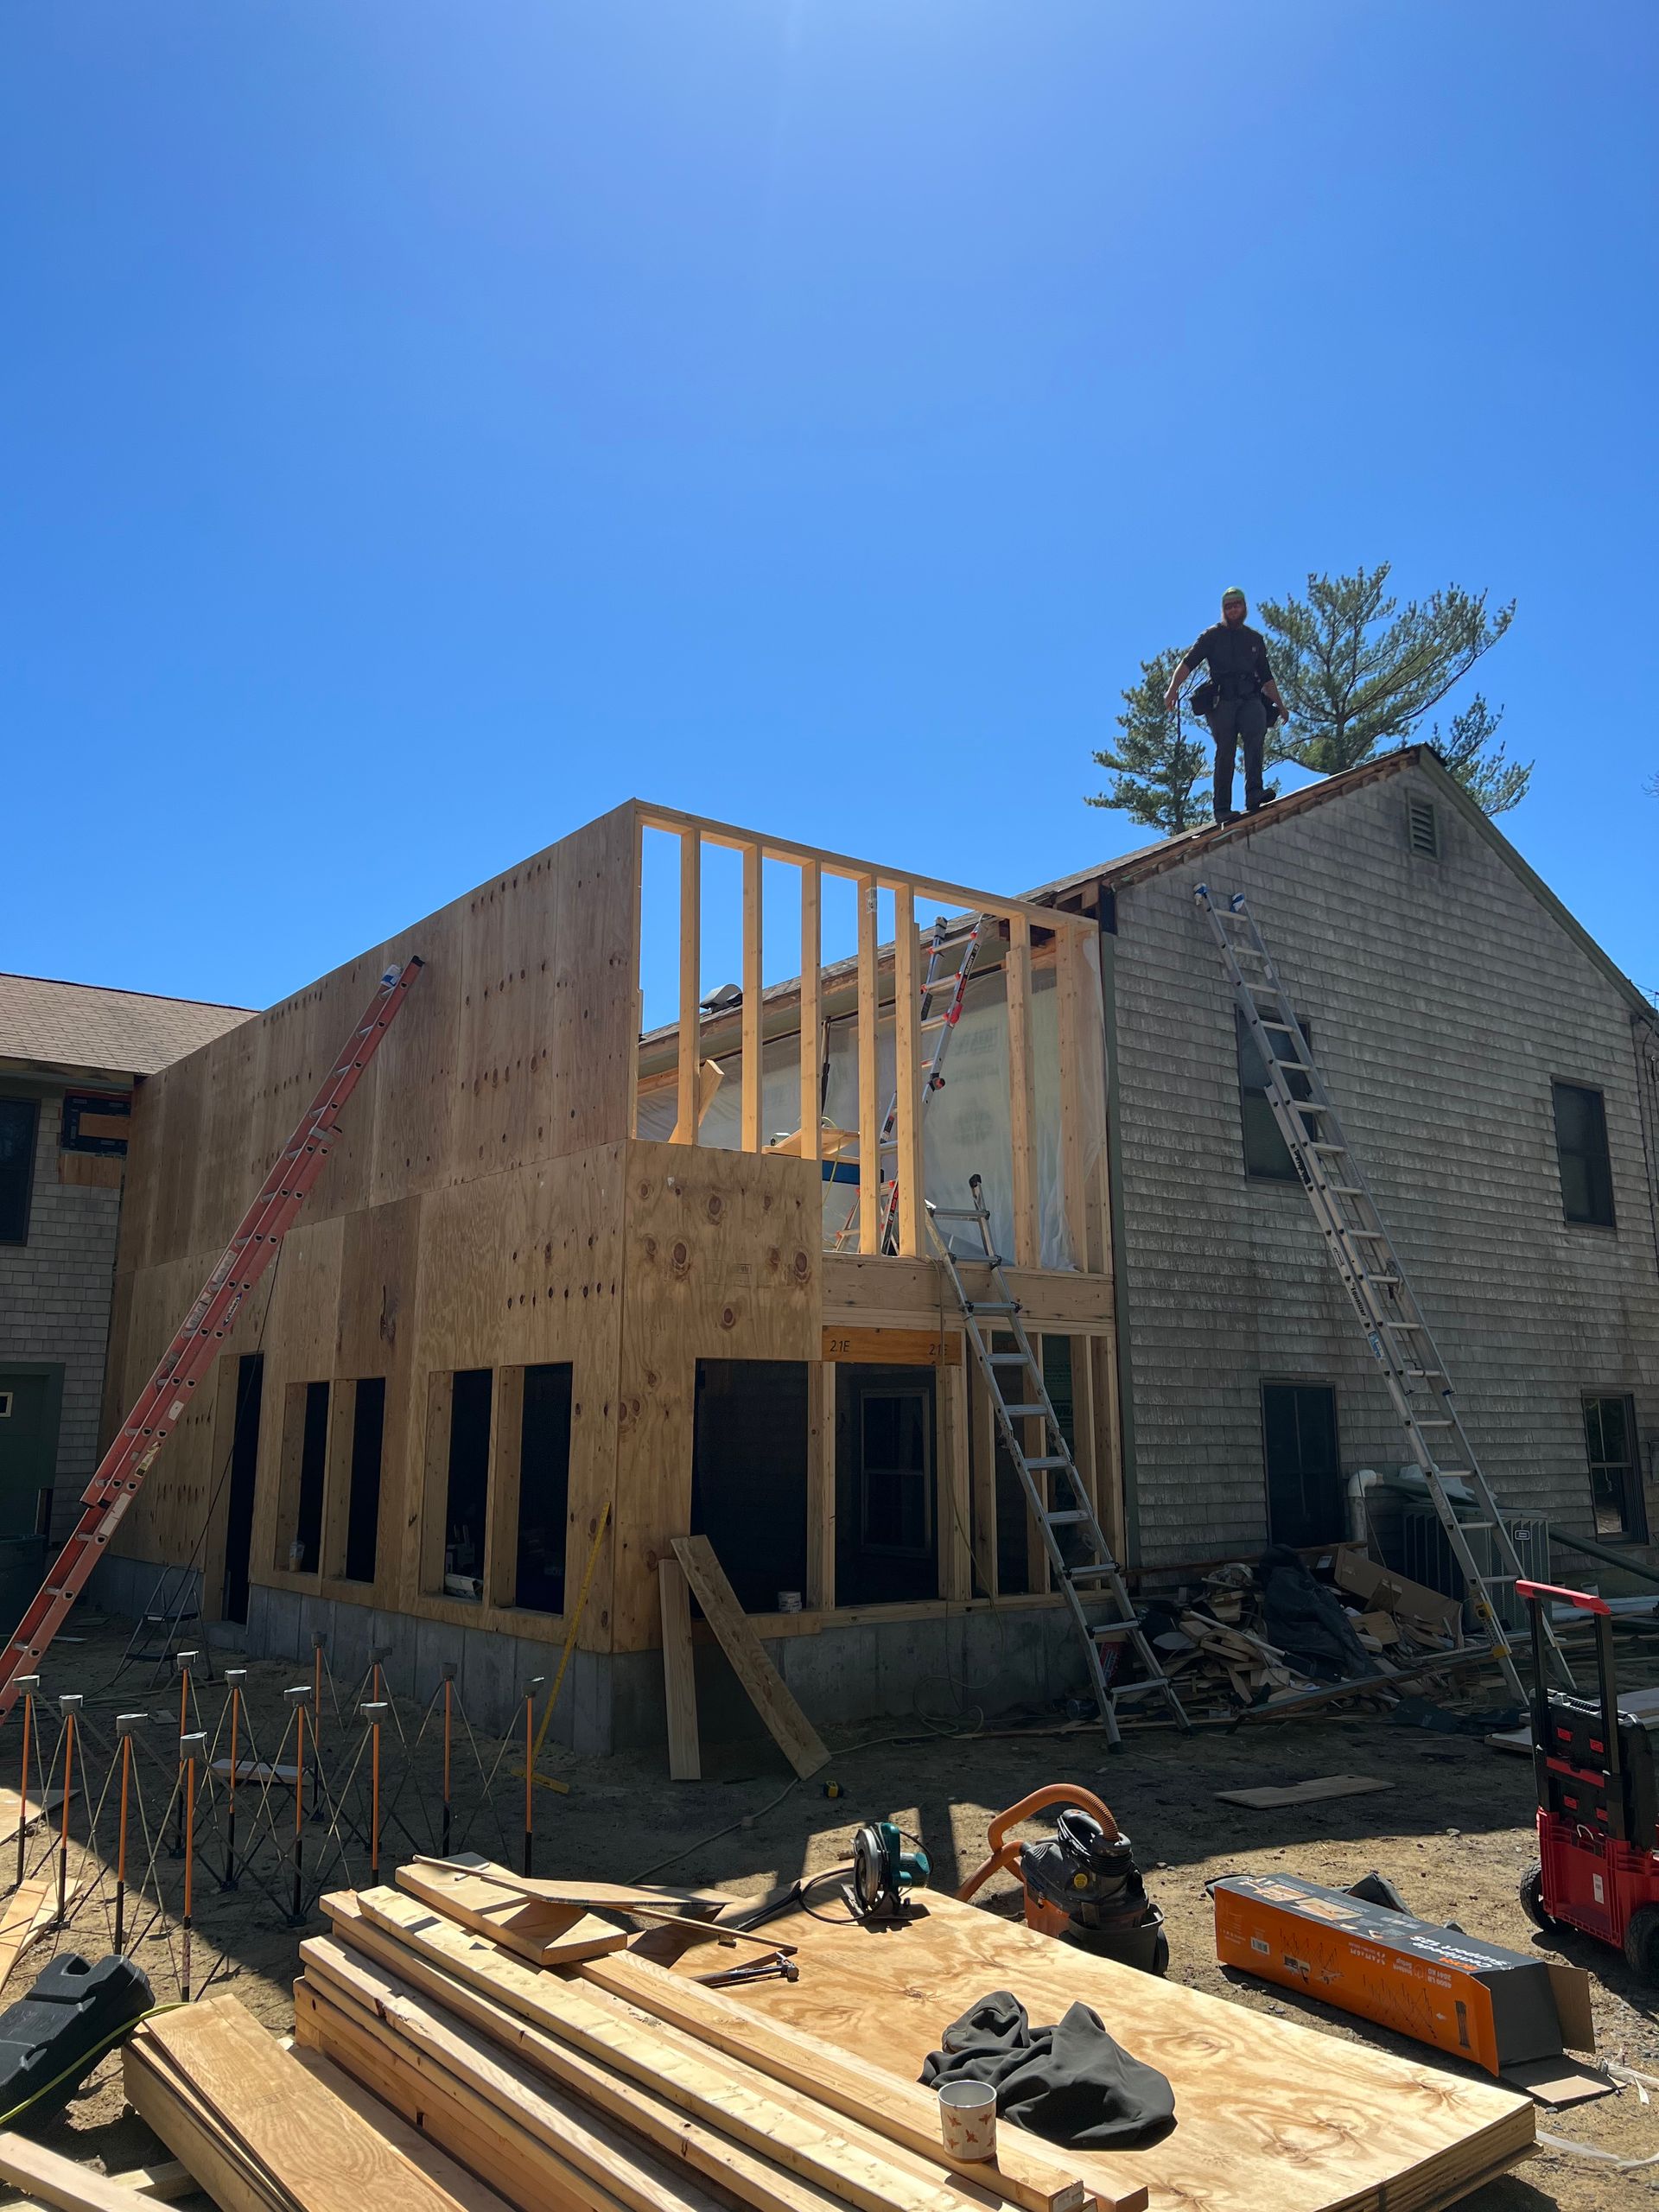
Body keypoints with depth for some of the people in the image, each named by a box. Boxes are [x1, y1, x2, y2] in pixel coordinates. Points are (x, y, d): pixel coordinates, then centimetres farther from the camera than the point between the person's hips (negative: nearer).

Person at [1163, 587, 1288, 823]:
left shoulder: (1255, 639, 24)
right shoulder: (1213, 635, 13)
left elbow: (1266, 677, 29)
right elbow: (1188, 663, 1)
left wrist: (1280, 705, 23)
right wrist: (1173, 688, -16)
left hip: (1250, 699, 2)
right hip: (1222, 700, -2)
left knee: (1256, 733, -25)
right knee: (1225, 751, -12)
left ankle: (1254, 797, -36)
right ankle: (1222, 809, -13)